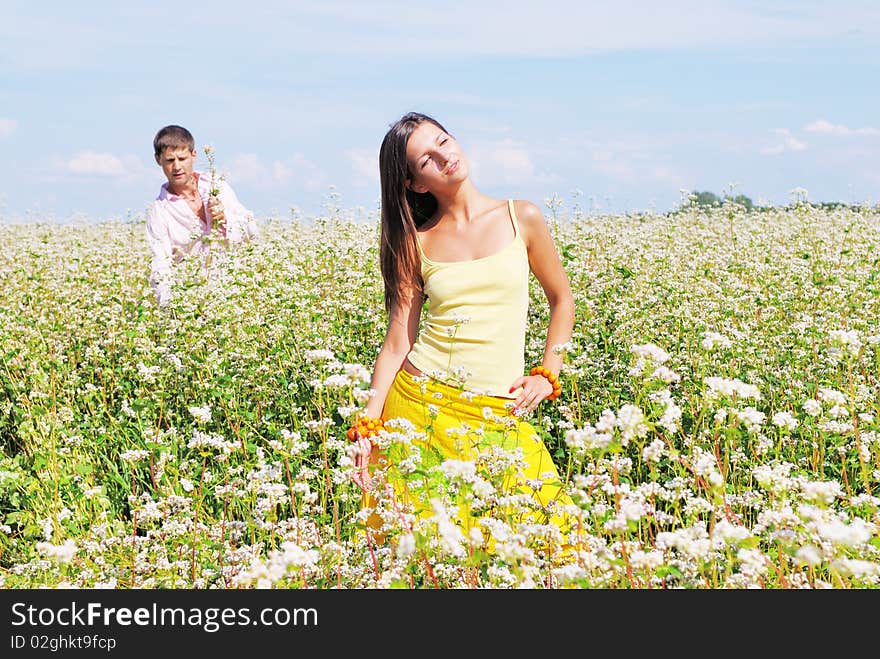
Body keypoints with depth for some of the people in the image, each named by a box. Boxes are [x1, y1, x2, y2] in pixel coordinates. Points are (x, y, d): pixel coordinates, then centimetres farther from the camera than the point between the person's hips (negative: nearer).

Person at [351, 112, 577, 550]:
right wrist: (368, 422, -8)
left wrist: (548, 374, 3)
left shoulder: (522, 218, 3)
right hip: (420, 402, 0)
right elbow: (398, 338, 0)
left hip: (498, 411, 0)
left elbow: (561, 299, 14)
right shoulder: (416, 242, 3)